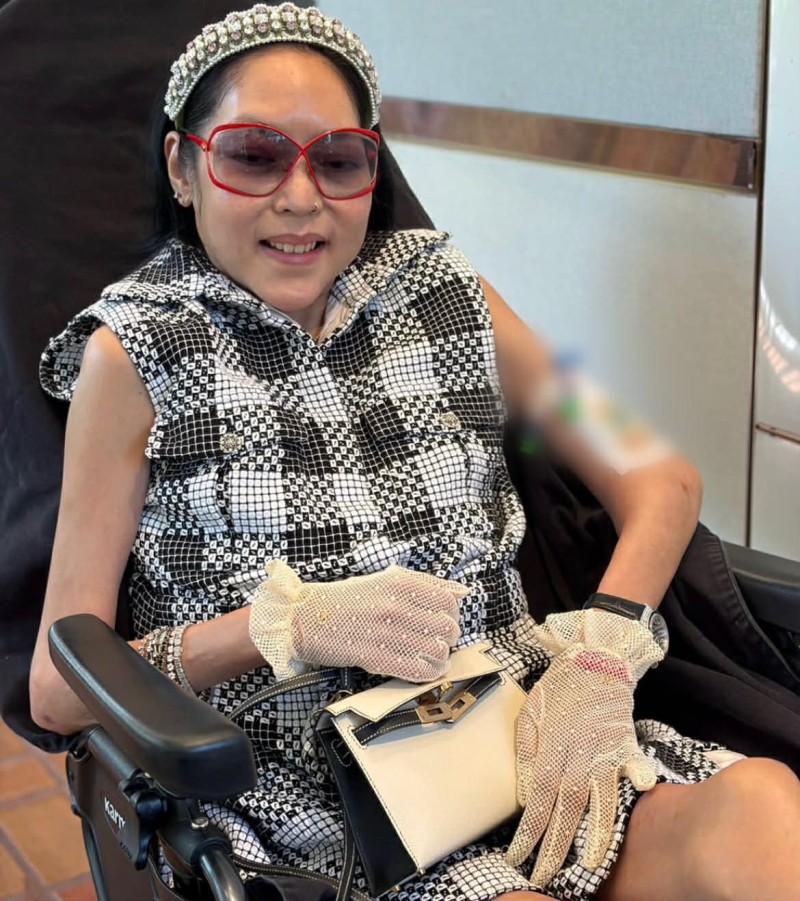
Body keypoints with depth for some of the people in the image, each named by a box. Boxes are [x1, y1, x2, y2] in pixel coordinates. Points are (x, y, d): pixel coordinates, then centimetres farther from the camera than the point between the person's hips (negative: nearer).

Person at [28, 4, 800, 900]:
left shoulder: (447, 295, 10)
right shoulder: (137, 354, 1)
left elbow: (660, 478, 12)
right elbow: (58, 690, -1)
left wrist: (601, 653, -7)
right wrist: (293, 624, -16)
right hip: (309, 802, -3)